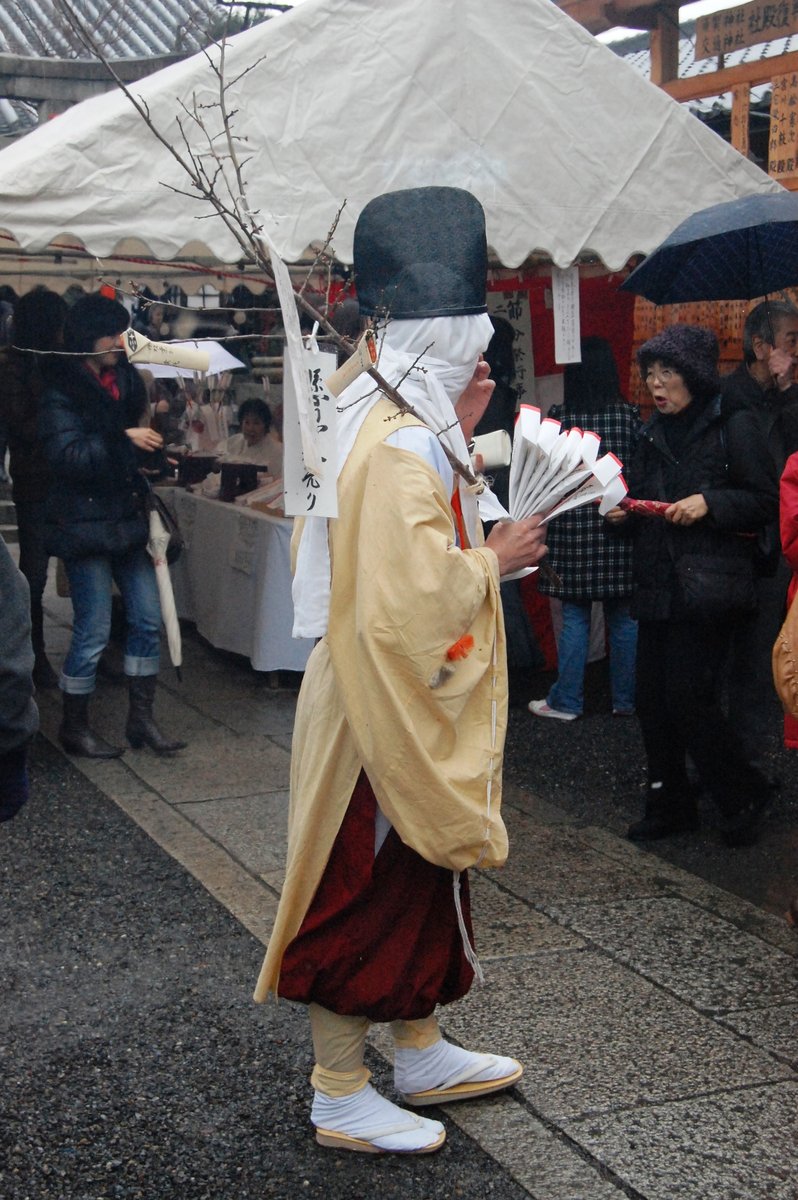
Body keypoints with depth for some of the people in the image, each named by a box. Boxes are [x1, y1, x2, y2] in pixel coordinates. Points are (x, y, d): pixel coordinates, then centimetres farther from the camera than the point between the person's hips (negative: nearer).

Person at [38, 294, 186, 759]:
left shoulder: (126, 380, 11)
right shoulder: (61, 392, -10)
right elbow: (67, 456, -22)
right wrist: (124, 439, -24)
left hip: (127, 521, 7)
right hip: (86, 524, -7)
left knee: (148, 620, 8)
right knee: (93, 632, -3)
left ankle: (142, 719, 19)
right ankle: (74, 726, 15)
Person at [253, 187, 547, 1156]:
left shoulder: (404, 425, 7)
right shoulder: (401, 448, -24)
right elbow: (410, 597, -30)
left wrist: (461, 432, 9)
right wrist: (494, 558, -15)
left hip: (417, 705, 10)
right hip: (382, 709, -10)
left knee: (420, 882, 20)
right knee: (365, 894, 2)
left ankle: (421, 1054, 37)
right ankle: (339, 1097, 18)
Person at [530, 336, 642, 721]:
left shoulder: (558, 415, -6)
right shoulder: (629, 414, -3)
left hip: (574, 527, -1)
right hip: (621, 527, 1)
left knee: (575, 617, 5)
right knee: (624, 617, 9)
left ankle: (566, 701, 11)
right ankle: (625, 699, 18)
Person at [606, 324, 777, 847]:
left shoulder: (734, 426, -6)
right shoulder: (655, 432, 15)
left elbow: (767, 502, -7)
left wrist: (709, 503, -19)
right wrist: (623, 508, 3)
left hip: (708, 585, -7)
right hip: (658, 583, 7)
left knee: (689, 697, -9)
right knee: (654, 699, 7)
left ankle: (743, 795, 13)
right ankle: (670, 805, 21)